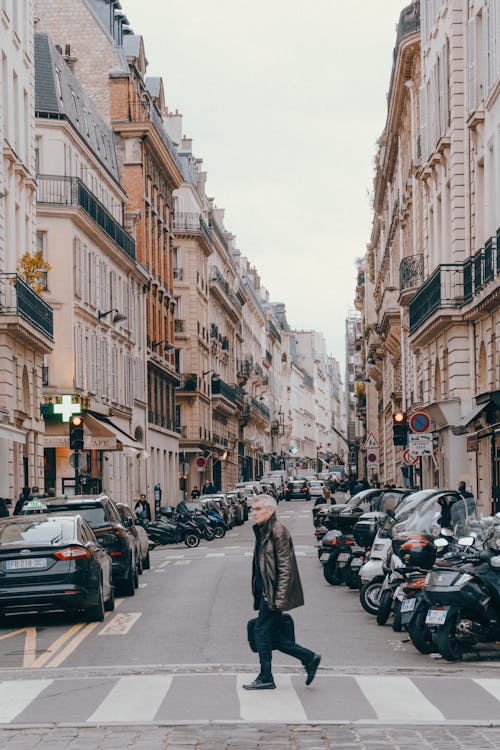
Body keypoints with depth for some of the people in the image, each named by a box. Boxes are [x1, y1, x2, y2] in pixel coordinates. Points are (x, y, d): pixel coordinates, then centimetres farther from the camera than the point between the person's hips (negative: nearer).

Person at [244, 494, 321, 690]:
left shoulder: (278, 532, -14)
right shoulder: (261, 531, 15)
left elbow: (285, 567, -18)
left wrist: (279, 597, -21)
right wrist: (258, 592, 22)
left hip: (274, 593, -9)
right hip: (266, 593, 9)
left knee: (262, 631, -5)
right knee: (272, 635, 8)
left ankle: (266, 678, 4)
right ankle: (309, 658, 16)